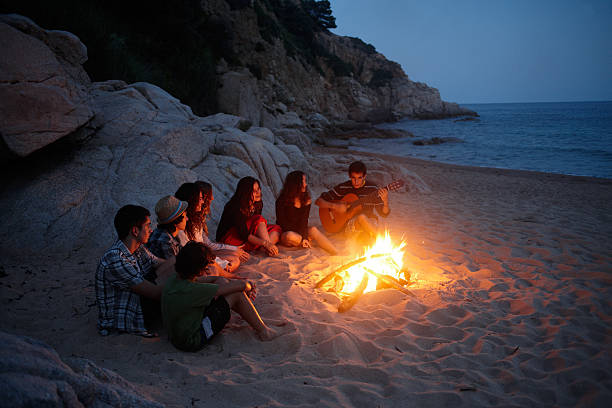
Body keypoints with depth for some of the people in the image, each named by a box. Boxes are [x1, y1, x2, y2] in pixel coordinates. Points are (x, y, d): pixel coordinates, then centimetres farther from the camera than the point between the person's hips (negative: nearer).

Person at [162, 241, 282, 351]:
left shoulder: (175, 279, -5)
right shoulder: (191, 290, -32)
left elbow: (213, 279, 10)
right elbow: (241, 285, -25)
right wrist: (248, 285, -1)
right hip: (193, 342, -9)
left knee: (221, 281, 7)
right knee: (236, 293, -11)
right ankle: (263, 331, 7)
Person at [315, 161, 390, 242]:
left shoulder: (373, 189, 0)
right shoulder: (342, 188, -1)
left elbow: (384, 214, 0)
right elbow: (318, 201, 0)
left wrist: (385, 203, -22)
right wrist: (335, 206, -16)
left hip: (370, 222, 0)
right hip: (348, 223, 0)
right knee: (361, 217, -36)